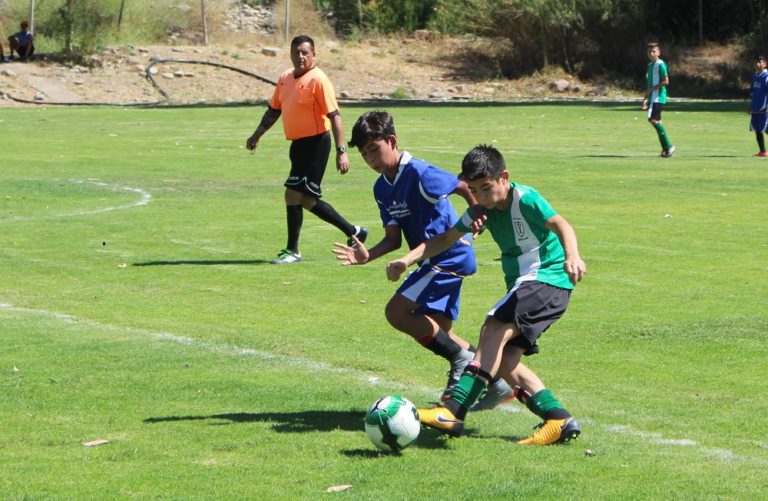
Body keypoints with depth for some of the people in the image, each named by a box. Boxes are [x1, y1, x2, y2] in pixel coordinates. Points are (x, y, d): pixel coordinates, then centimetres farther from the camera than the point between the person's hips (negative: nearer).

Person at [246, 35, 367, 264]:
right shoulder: (285, 78, 10)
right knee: (307, 199, 12)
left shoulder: (318, 79, -14)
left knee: (293, 195, -9)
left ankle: (292, 251, 3)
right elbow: (274, 110, 23)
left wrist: (341, 151, -23)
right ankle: (353, 232, 26)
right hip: (298, 143, 8)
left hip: (315, 143, -8)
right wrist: (257, 134, 19)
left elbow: (334, 116, -18)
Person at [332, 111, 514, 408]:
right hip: (435, 261, 10)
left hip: (449, 256, -10)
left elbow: (467, 188, -20)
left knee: (396, 312, -16)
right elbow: (393, 238, 6)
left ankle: (463, 361, -7)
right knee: (437, 334, 11)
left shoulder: (419, 174, -18)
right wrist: (367, 256, -10)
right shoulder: (382, 188, 8)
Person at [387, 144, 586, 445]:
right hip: (520, 285, 9)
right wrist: (407, 260, -2)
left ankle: (453, 410, -35)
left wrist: (572, 256, -51)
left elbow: (560, 225, -31)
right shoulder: (482, 208, 6)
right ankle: (560, 420, -2)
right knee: (504, 360, -4)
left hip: (548, 279, -9)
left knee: (494, 328, -26)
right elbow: (448, 237, 11)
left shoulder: (524, 199, -16)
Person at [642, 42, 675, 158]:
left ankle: (668, 146, -14)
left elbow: (666, 81, -17)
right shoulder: (650, 65, 18)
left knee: (653, 119, -19)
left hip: (658, 97, -9)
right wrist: (646, 98, 22)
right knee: (657, 122, 6)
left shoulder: (660, 65, -9)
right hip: (651, 98, 9)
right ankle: (665, 149, 8)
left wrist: (652, 89, -16)